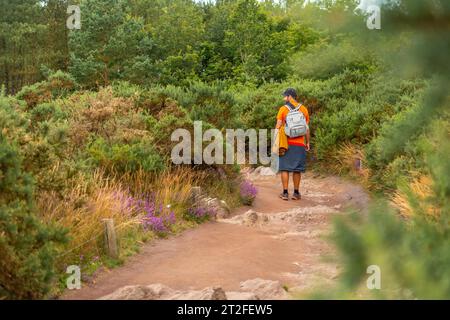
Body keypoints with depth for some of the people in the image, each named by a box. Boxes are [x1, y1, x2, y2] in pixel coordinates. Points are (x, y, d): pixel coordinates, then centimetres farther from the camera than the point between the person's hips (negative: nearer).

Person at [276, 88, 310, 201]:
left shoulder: (283, 109, -2)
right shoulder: (304, 109, 5)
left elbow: (278, 127, -4)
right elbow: (307, 128, 7)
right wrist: (308, 142, 14)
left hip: (286, 143, -2)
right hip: (299, 144, 2)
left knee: (284, 168, 3)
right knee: (297, 169, 7)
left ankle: (285, 193, 2)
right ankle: (296, 193, 11)